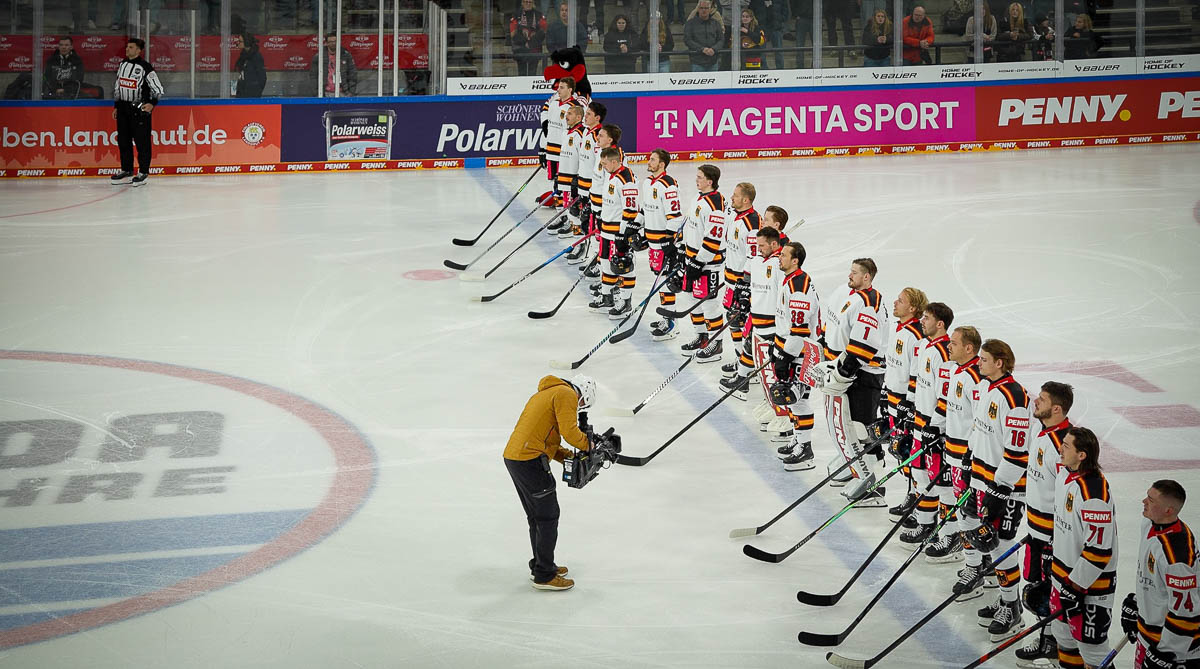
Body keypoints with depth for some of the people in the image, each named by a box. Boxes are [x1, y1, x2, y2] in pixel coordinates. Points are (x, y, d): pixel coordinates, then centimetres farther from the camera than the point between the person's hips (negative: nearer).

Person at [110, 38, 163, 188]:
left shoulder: (145, 67, -10)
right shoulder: (122, 65, 11)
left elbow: (158, 88, -7)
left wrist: (152, 103, -16)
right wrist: (116, 106, 18)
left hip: (140, 109, -7)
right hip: (123, 108, 7)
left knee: (142, 141, -4)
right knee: (123, 140, 9)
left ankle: (143, 173, 2)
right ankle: (126, 171, 17)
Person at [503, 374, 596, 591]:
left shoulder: (545, 394, 26)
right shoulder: (567, 395, -6)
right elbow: (569, 431, -17)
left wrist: (567, 456, 16)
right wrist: (587, 444, 1)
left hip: (512, 456, 10)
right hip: (530, 461, -10)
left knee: (536, 516, 21)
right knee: (548, 516, -2)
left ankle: (540, 566, 32)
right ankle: (544, 576, 2)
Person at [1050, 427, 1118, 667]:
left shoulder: (1094, 493, -29)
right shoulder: (1065, 474, 1)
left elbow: (1099, 549, -27)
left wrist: (1077, 585, -22)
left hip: (1090, 580, -10)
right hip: (1064, 571, 10)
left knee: (1089, 641, -1)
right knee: (1063, 630, 23)